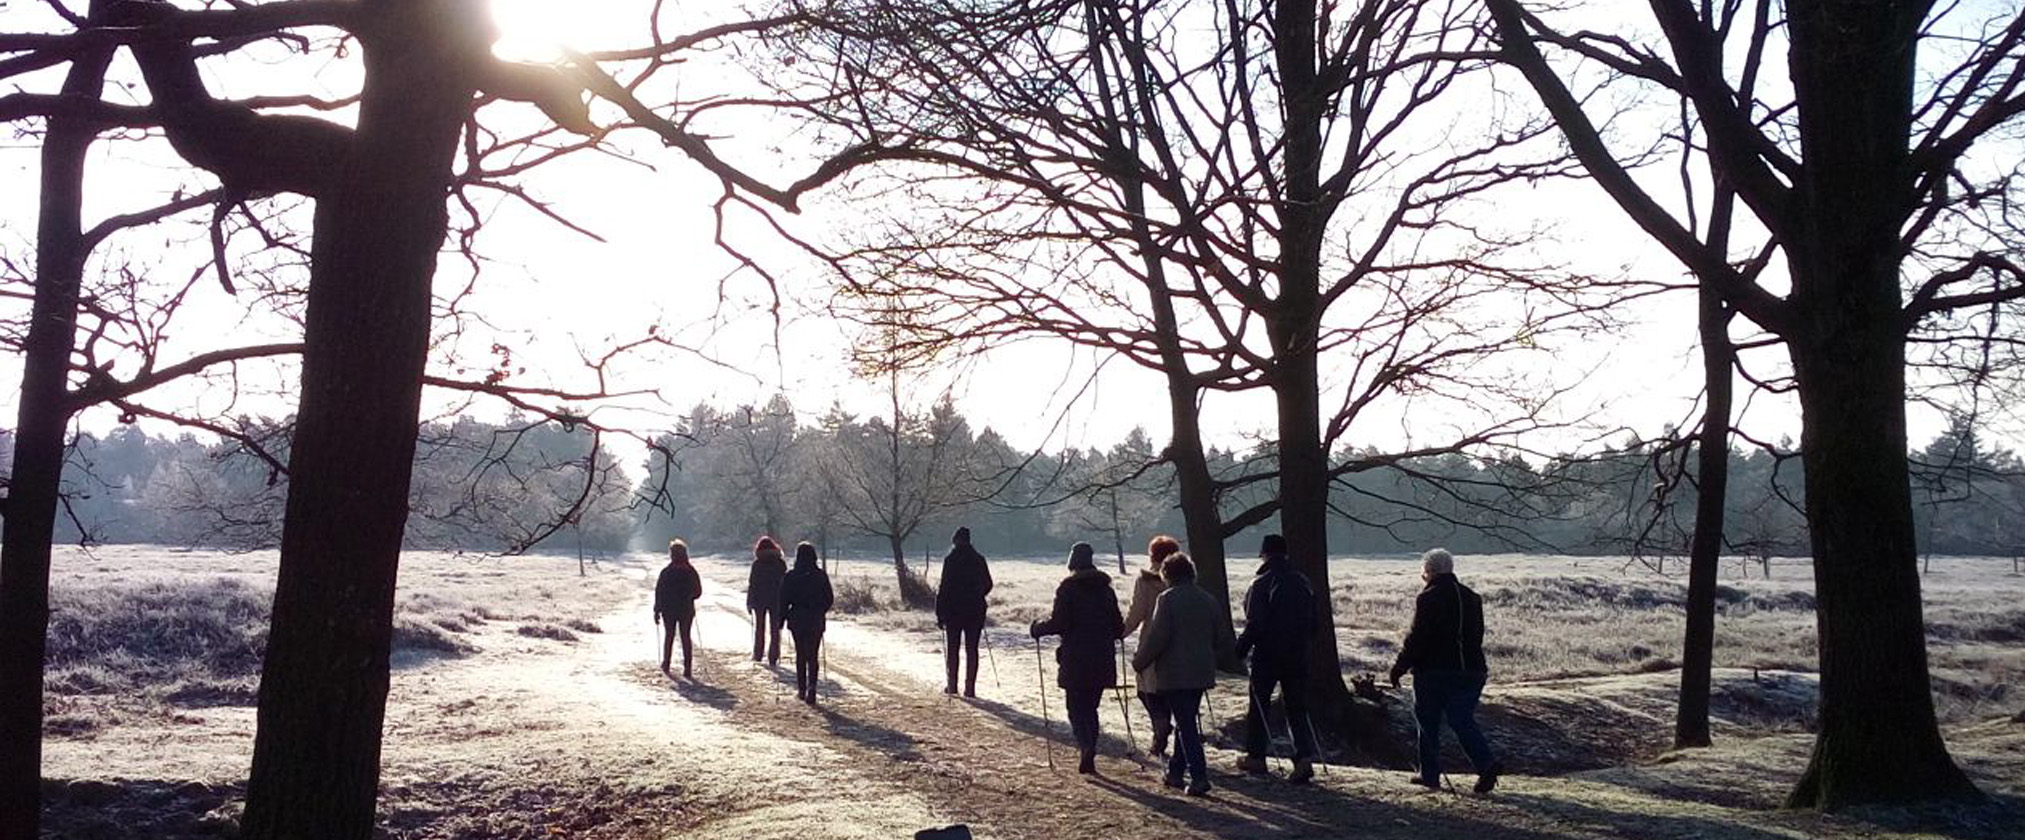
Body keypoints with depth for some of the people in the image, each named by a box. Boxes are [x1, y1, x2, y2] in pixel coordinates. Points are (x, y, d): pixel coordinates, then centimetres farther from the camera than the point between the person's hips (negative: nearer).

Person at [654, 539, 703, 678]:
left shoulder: (666, 572, -10)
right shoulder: (691, 572, -5)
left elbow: (659, 593, -9)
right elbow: (698, 592, 1)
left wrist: (657, 611, -2)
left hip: (669, 610, -1)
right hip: (687, 610, 1)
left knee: (669, 636, 17)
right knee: (685, 638, 5)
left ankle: (666, 665, 28)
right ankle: (687, 670, 0)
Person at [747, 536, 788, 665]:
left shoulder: (757, 563, -8)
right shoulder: (781, 563, -3)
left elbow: (752, 584, -7)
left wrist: (749, 603, 0)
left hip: (759, 600, 0)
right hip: (776, 600, 1)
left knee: (759, 627, 16)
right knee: (775, 629, 6)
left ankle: (758, 654, 20)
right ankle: (773, 657, 1)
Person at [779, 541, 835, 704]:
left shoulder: (790, 577, -7)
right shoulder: (821, 576, -3)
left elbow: (784, 601, -6)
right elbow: (830, 598, 3)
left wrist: (781, 620, 4)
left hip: (797, 620, 0)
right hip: (816, 621, 1)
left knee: (800, 654, 13)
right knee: (813, 656, 4)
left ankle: (802, 689, 16)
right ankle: (811, 689, -11)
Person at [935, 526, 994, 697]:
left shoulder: (950, 560, -10)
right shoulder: (979, 560, 3)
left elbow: (944, 587, -12)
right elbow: (988, 585, 11)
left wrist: (939, 613, -8)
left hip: (954, 611, -3)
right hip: (975, 611, 3)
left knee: (952, 648, 9)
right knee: (972, 649, 5)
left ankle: (952, 685, 11)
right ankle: (970, 687, 3)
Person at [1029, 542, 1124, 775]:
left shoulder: (1068, 588, -9)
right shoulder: (1106, 589, 6)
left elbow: (1058, 622, -14)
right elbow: (1118, 626, 9)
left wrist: (1037, 628, 4)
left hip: (1075, 661, -5)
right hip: (1102, 662, 5)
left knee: (1076, 708, 3)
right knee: (1090, 707, 16)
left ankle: (1087, 747, -19)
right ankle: (1089, 756, 13)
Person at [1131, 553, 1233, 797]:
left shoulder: (1167, 599, -11)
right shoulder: (1208, 600, 9)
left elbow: (1157, 638, -17)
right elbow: (1222, 638, 12)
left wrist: (1139, 662, -5)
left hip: (1174, 674, -6)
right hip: (1202, 673, 6)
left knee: (1186, 724, -5)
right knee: (1187, 721, 17)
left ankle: (1199, 777, -11)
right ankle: (1176, 770, 25)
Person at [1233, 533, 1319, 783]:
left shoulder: (1261, 584, -12)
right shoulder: (1303, 582, 7)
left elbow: (1254, 625, -16)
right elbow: (1313, 623, 12)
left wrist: (1240, 647, -5)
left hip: (1267, 655, -5)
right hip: (1298, 655, 5)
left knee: (1258, 704, 10)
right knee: (1297, 706, 7)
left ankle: (1255, 757, 18)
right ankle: (1305, 756, -8)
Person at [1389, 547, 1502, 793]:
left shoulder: (1427, 598, -10)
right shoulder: (1471, 598, 12)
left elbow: (1416, 638, -13)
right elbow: (1477, 636, 17)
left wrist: (1399, 667, -5)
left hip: (1434, 671, -6)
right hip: (1470, 669, 6)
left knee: (1428, 722, 8)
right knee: (1463, 721, 8)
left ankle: (1430, 773, 12)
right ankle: (1487, 764, -11)